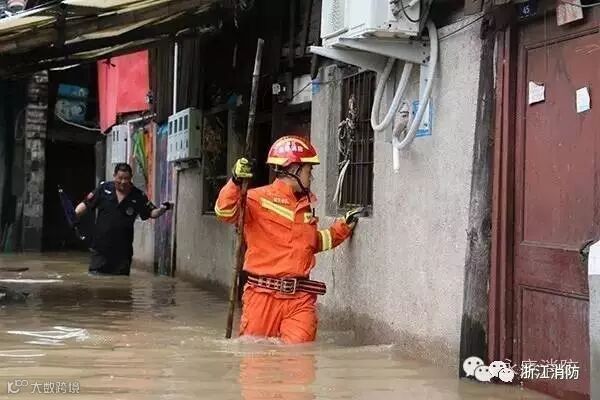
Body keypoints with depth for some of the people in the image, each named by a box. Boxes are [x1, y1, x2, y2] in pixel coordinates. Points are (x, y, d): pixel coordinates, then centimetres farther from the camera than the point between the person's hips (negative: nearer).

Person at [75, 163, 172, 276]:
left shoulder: (138, 196, -2)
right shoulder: (103, 188, -1)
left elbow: (151, 213, 2)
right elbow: (86, 204, 3)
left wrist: (162, 209, -17)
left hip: (123, 250, 0)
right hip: (100, 248, 0)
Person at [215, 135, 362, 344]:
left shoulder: (305, 207, 20)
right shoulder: (260, 199, -5)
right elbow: (225, 212, -20)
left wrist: (343, 227, 32)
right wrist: (235, 183, -35)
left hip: (300, 298, 5)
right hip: (263, 295, -5)